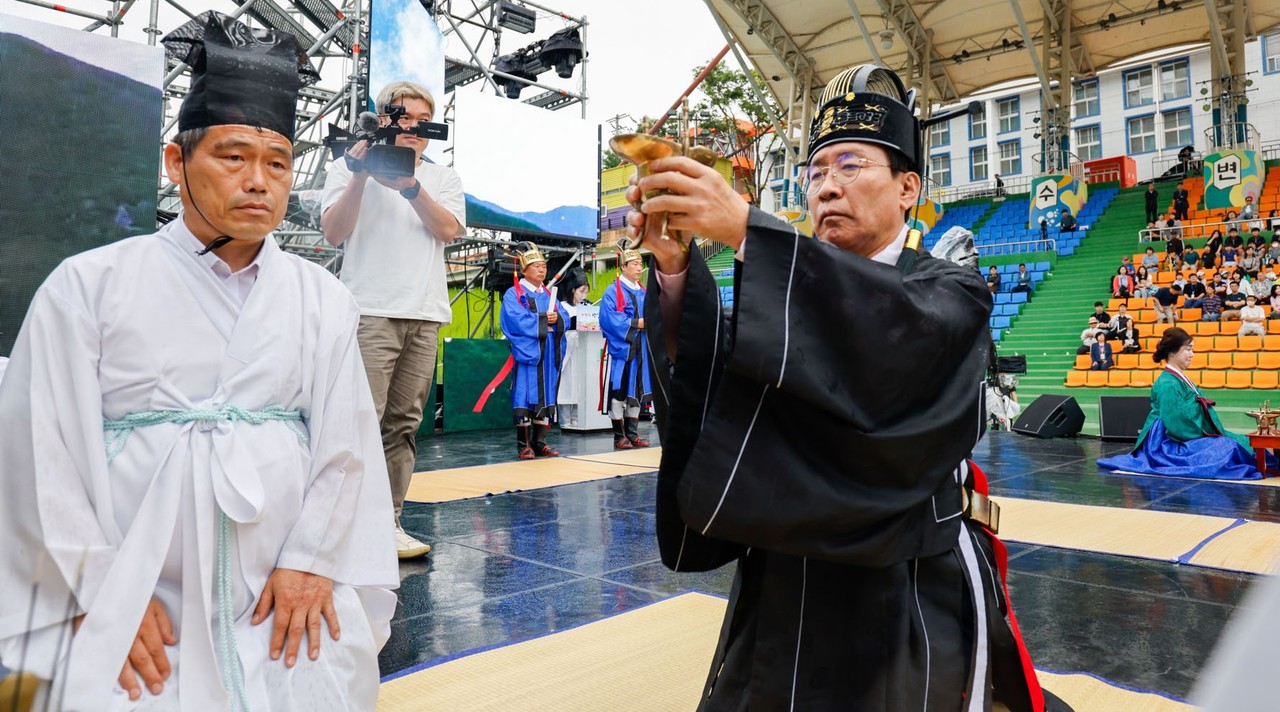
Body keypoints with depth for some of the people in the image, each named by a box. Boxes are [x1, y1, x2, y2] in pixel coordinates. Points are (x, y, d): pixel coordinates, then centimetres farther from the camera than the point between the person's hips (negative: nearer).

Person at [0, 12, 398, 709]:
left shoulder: (323, 299, 5)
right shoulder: (90, 285, 0)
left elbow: (346, 441, 0)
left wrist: (311, 562, -7)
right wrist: (101, 593, -6)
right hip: (132, 612, -1)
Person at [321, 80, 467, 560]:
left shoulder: (442, 177, 20)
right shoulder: (351, 166, 12)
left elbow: (450, 230, 2)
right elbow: (334, 232, -1)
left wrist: (410, 185, -9)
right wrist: (360, 174, -10)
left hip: (426, 316, 4)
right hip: (371, 311, -3)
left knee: (404, 425, 5)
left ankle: (387, 524, 11)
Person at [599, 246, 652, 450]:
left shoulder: (643, 292, 15)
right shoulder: (613, 292, -6)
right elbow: (608, 319, -16)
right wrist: (635, 323, -17)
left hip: (640, 348, 7)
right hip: (621, 347, -7)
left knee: (637, 390, 9)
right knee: (620, 389, -3)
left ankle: (632, 433, 17)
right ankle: (619, 436, 3)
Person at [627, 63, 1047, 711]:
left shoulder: (954, 293, -3)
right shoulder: (796, 295, 8)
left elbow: (906, 334, -28)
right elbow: (709, 376, -8)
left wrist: (746, 229, -33)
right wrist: (676, 267, -25)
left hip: (909, 602, -4)